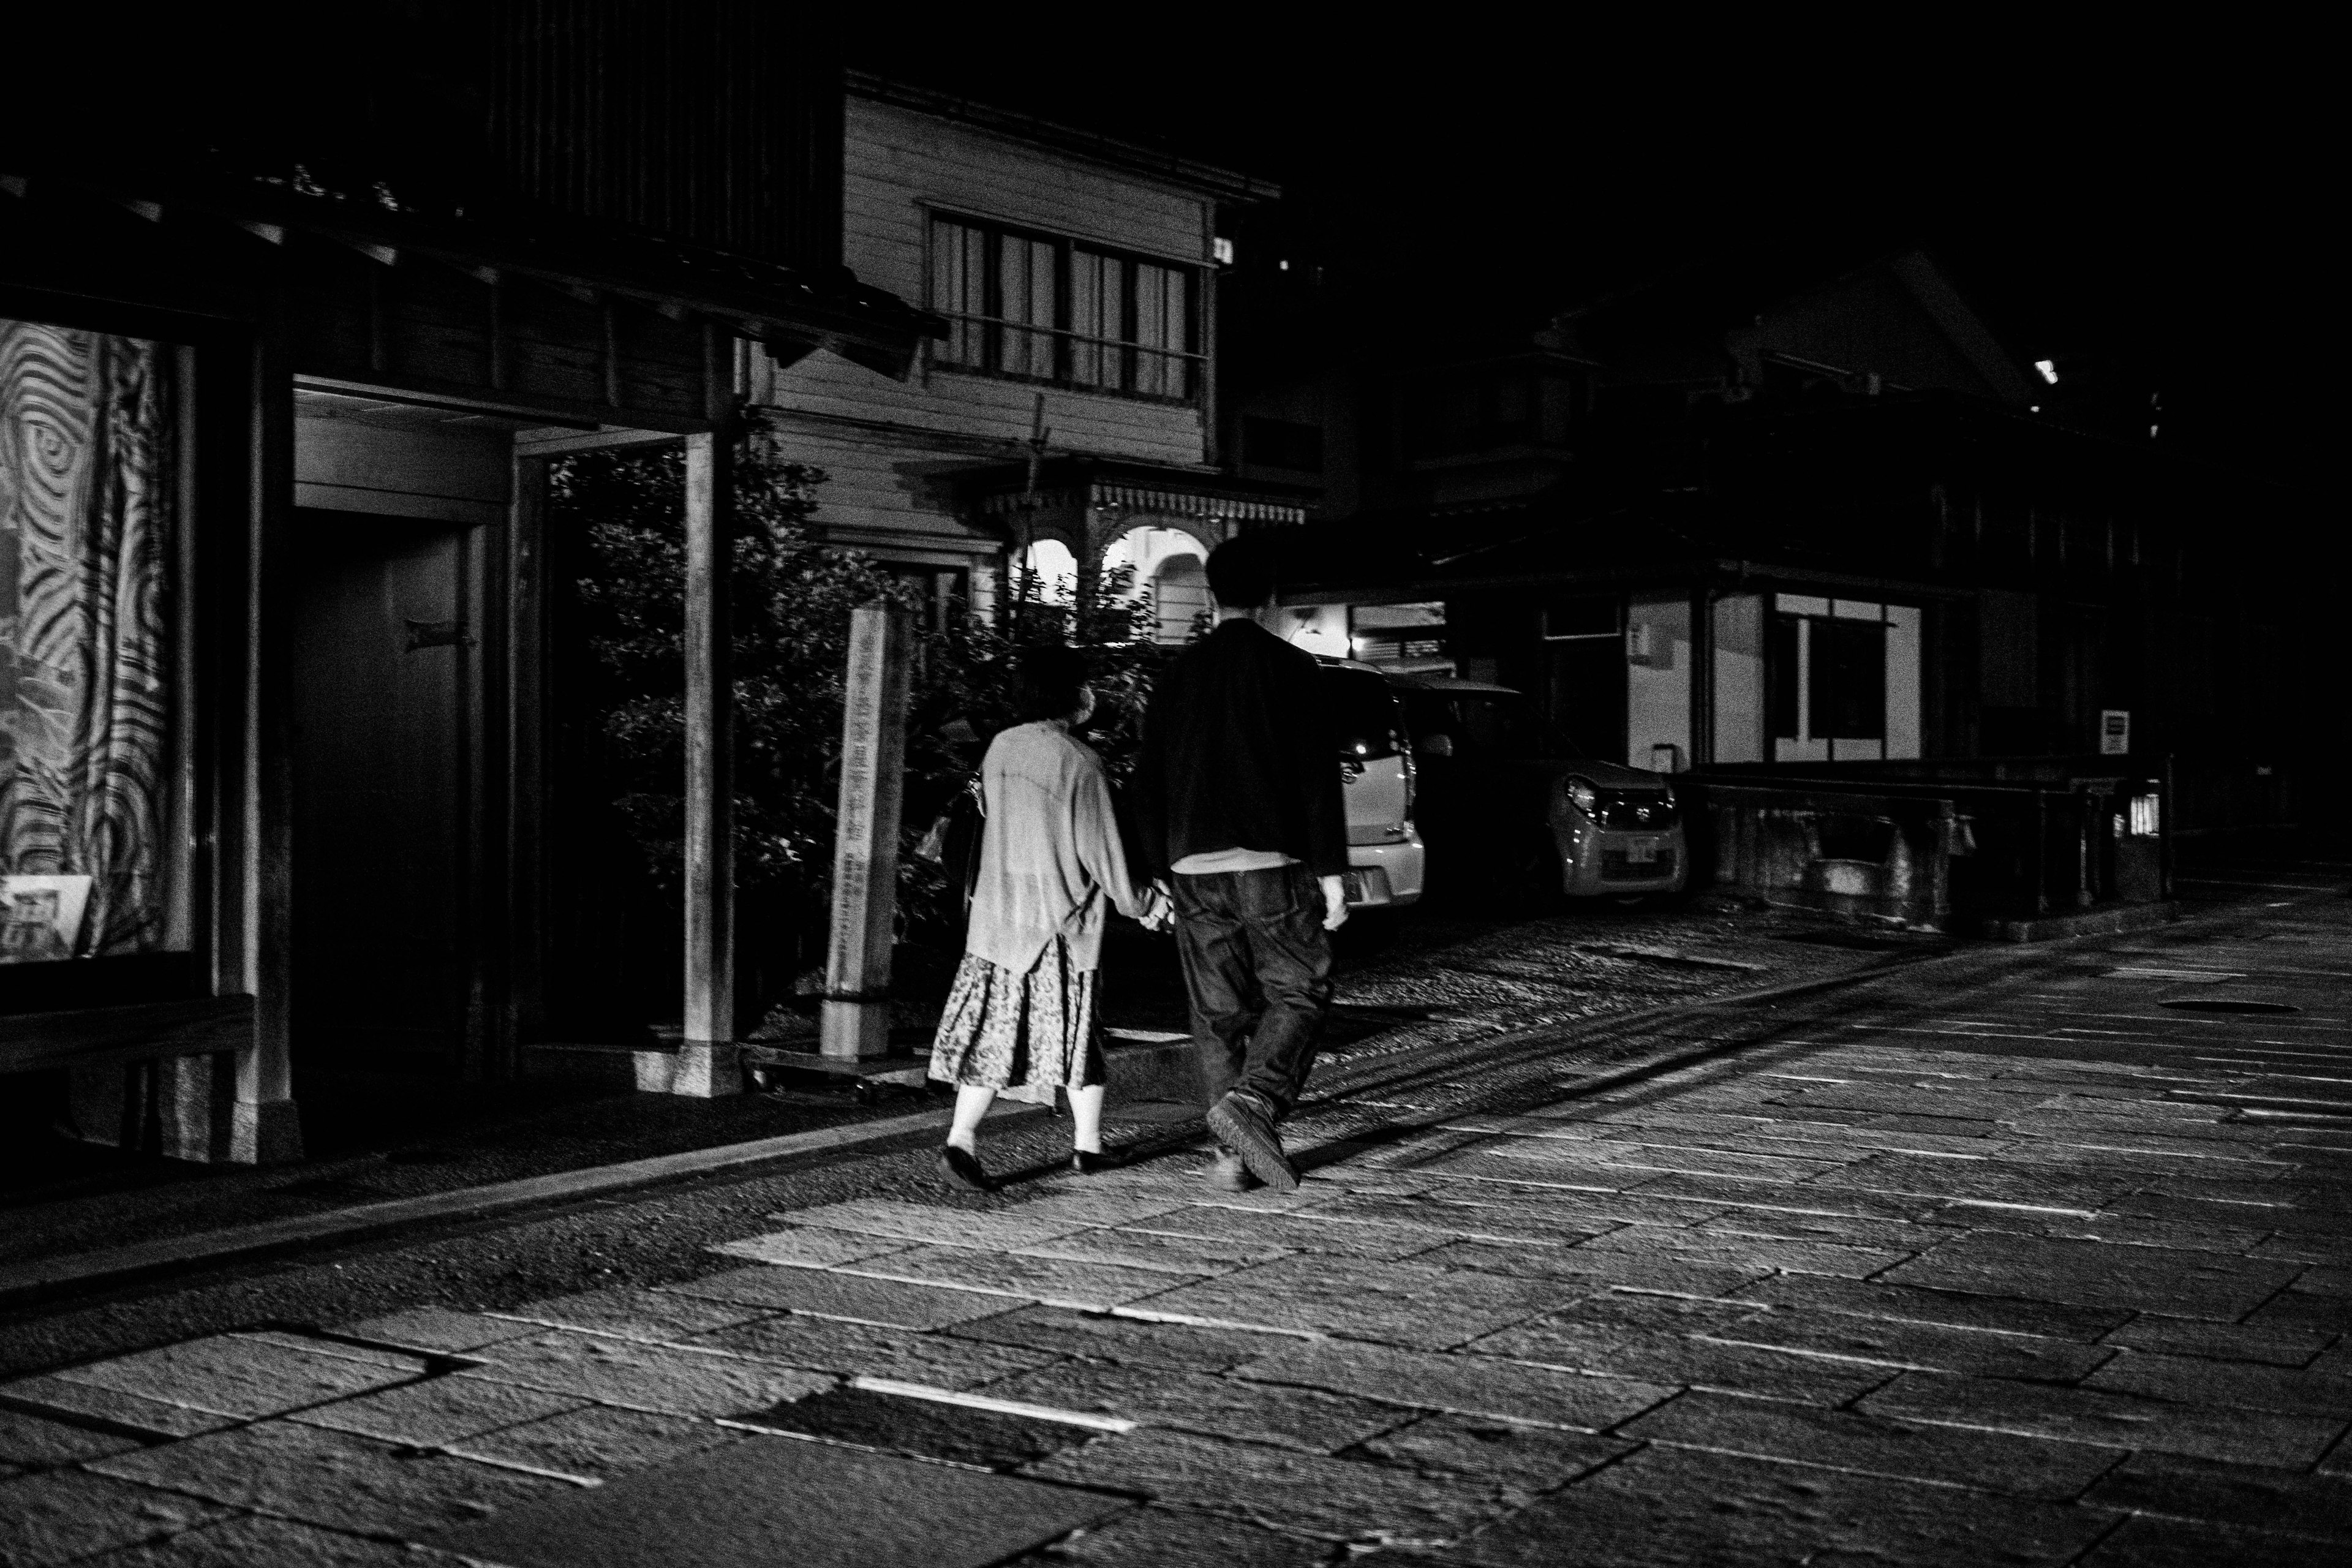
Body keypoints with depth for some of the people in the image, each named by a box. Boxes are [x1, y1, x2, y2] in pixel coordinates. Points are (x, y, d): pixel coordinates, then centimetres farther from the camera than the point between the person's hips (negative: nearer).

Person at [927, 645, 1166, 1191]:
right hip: (1061, 920, -4)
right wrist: (1143, 902, 4)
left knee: (991, 1029, 4)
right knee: (1077, 1031, 10)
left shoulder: (1000, 748, 6)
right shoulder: (1078, 759, -13)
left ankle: (961, 1139, -10)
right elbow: (1100, 848, -10)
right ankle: (1089, 1144, 21)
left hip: (996, 915, 5)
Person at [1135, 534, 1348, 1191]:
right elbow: (1318, 775, -8)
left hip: (1196, 867, 4)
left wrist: (1162, 869, 18)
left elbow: (1147, 784, 11)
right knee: (1298, 994, 5)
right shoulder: (1290, 668, -3)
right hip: (1274, 865, -4)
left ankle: (1233, 1154, 10)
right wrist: (1332, 871, -5)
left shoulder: (1178, 674, 9)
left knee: (1219, 1014, 10)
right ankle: (1254, 1101, -18)